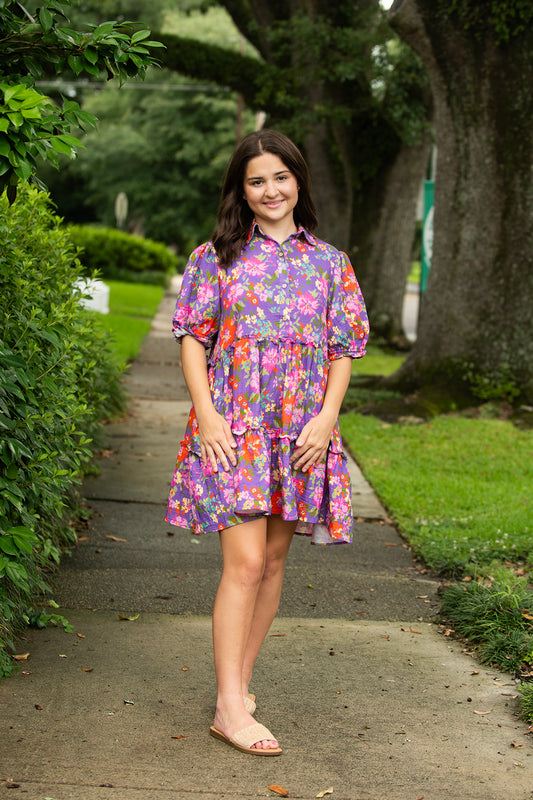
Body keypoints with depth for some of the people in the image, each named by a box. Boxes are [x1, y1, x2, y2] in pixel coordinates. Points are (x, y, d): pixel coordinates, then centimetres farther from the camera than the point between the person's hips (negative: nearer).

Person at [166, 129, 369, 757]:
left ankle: (238, 680, 22)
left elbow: (343, 350, 9)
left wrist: (326, 417, -5)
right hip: (232, 428, -3)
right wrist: (206, 413, -9)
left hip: (301, 432, 3)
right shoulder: (217, 256, 4)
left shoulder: (329, 264, 9)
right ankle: (231, 707, -10)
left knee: (273, 561, 8)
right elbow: (192, 338, 2)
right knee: (245, 562, -12)